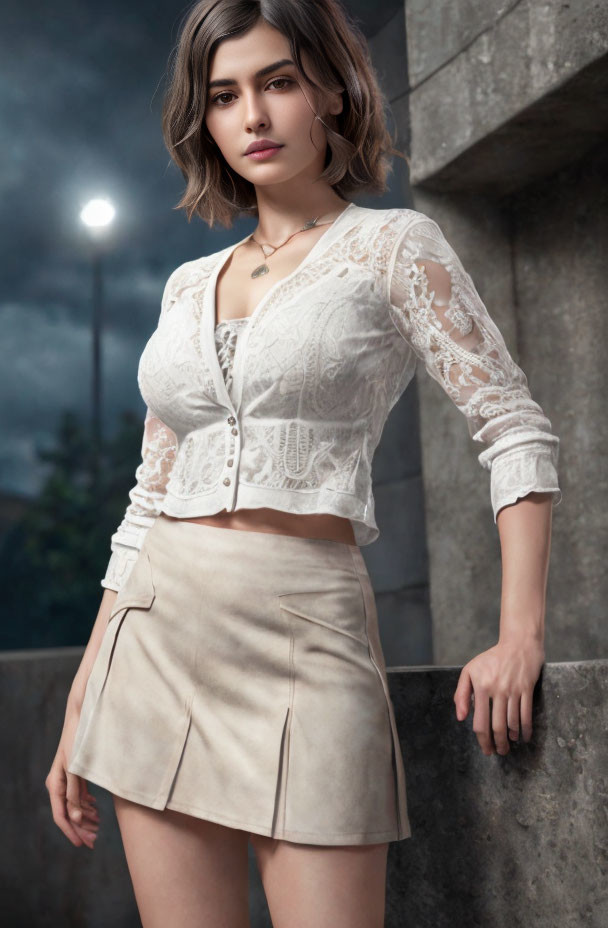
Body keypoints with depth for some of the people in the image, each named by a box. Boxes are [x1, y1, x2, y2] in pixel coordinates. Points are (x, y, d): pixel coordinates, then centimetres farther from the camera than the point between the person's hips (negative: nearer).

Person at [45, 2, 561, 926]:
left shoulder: (391, 245, 2)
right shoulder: (189, 285, 15)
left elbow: (517, 432, -2)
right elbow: (150, 500, 16)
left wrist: (520, 638, -12)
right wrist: (83, 701, 14)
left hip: (306, 633, -4)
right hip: (159, 636, 5)